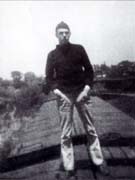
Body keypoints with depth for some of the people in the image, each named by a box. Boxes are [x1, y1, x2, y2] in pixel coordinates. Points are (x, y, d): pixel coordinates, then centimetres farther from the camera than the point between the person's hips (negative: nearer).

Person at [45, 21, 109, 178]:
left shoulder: (79, 49, 6)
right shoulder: (52, 55, 6)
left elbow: (89, 69, 5)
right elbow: (49, 77, 7)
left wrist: (86, 88, -8)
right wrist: (55, 90, -10)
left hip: (80, 93, 1)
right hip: (64, 95, 0)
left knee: (90, 129, 4)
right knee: (65, 133, 1)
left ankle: (99, 162, 15)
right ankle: (69, 168, 9)